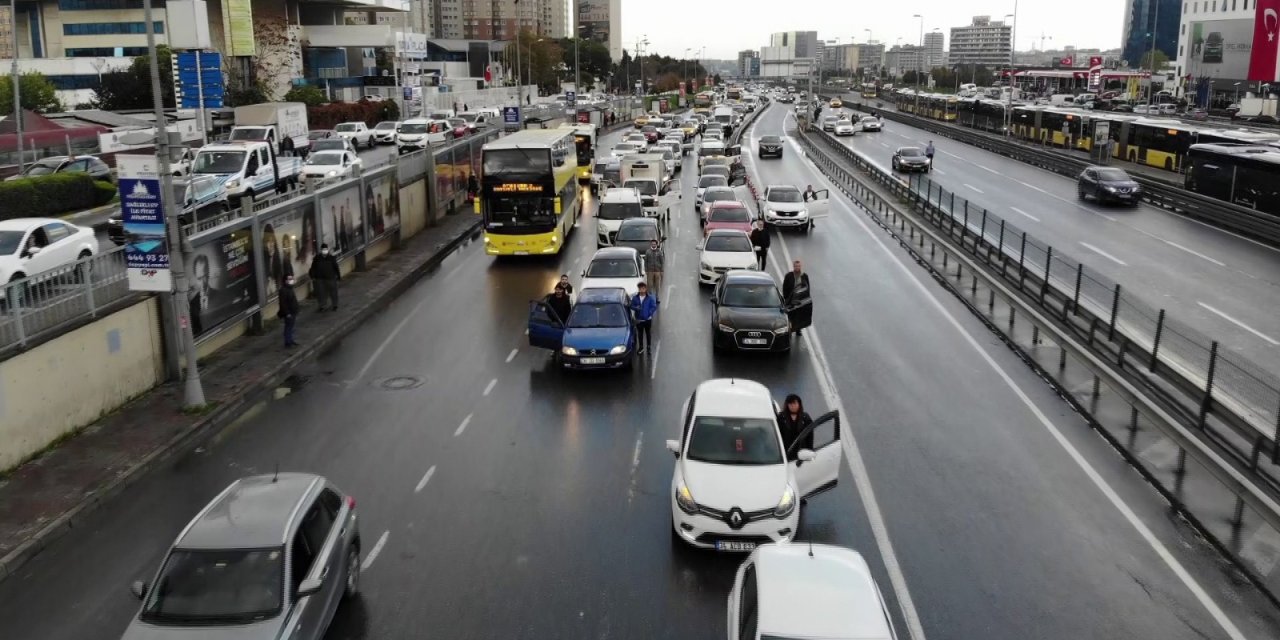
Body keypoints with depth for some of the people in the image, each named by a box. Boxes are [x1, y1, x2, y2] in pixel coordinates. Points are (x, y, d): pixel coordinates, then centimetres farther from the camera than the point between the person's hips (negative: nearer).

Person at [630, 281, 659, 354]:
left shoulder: (650, 298, -7)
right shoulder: (635, 298, -3)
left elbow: (654, 307, -5)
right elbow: (632, 306, 4)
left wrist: (649, 314, -18)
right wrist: (636, 308, -18)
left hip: (648, 320, -2)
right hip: (639, 320, 2)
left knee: (648, 333, 10)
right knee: (640, 334, 12)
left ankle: (648, 347, 23)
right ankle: (641, 347, 27)